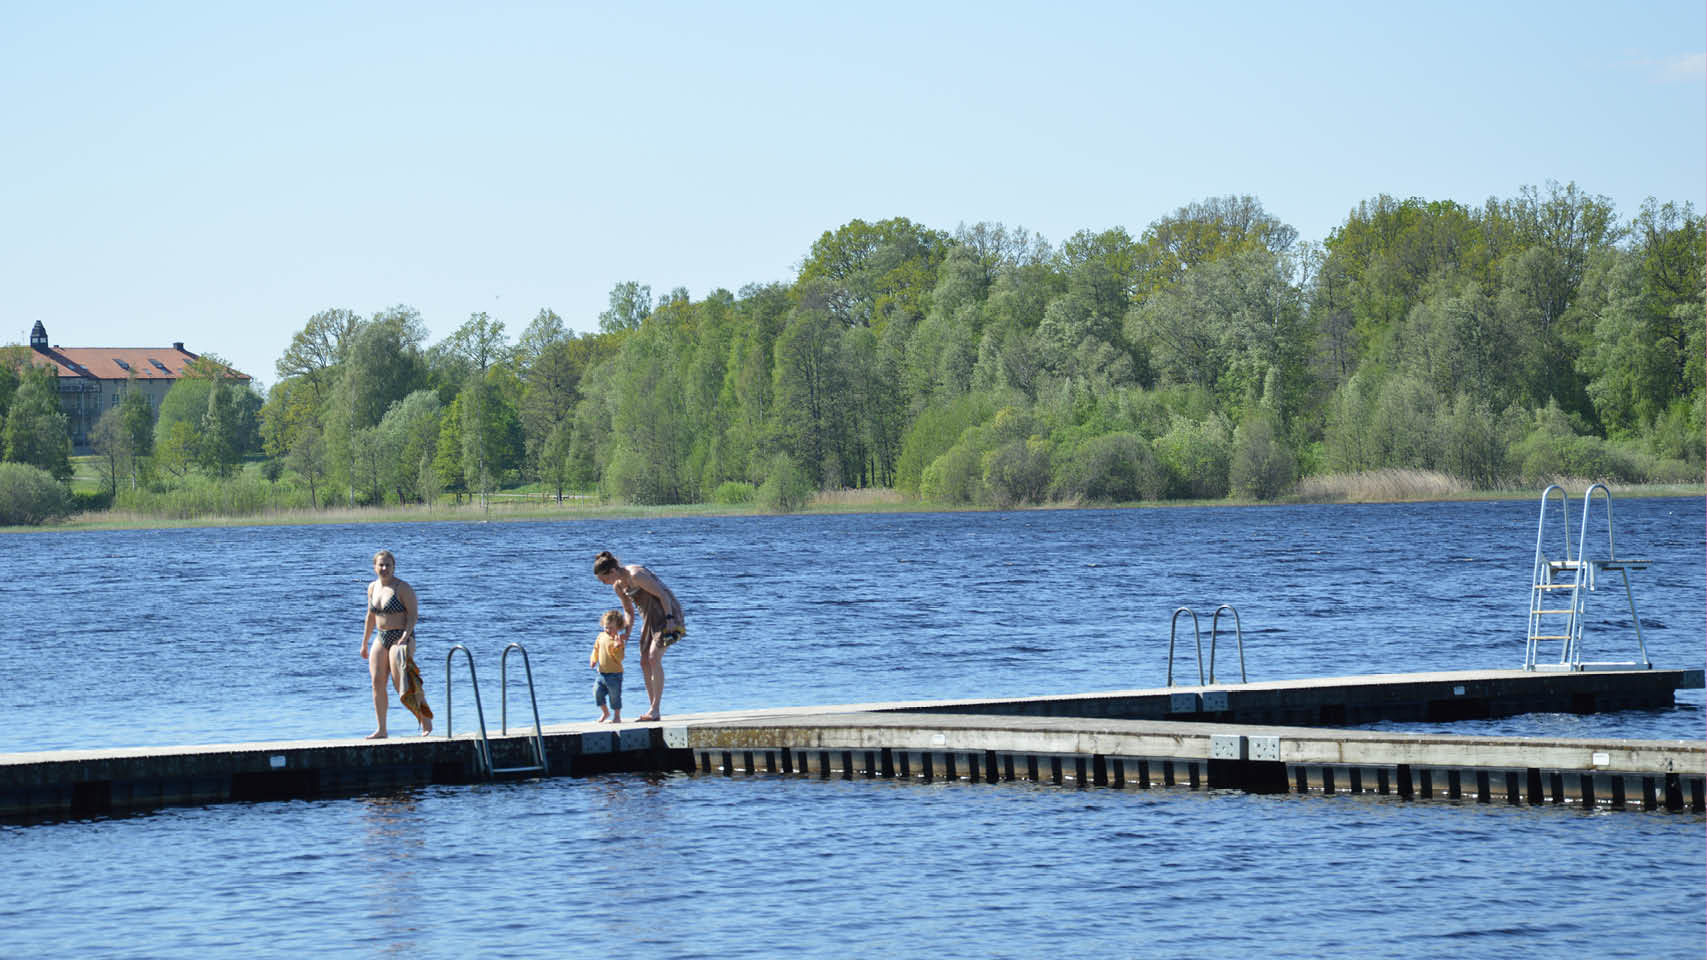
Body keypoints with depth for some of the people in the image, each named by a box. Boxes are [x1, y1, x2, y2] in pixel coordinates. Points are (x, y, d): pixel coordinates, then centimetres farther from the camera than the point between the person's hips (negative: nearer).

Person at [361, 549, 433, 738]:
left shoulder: (403, 588, -9)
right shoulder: (373, 588, 12)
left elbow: (413, 614, -14)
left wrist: (405, 636, -27)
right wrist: (364, 643, 21)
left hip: (401, 639, -7)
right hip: (381, 638, 7)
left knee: (401, 682, -14)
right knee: (377, 682, -2)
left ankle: (425, 720, 0)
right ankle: (381, 730, 2)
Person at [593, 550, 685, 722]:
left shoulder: (636, 575, -23)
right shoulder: (618, 586, 5)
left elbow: (662, 595, -21)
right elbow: (629, 611, 17)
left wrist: (669, 619, -23)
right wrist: (627, 630, 1)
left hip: (666, 612, -9)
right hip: (650, 617, 9)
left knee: (654, 659, -17)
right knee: (645, 662, 4)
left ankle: (655, 710, -16)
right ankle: (654, 710, 8)